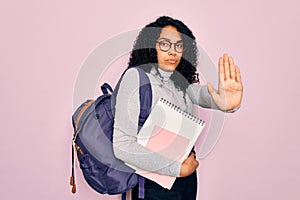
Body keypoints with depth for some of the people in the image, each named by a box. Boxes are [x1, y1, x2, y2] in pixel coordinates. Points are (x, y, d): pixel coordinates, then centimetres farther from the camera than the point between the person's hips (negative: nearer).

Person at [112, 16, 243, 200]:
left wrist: (227, 102, -40)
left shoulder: (180, 81, 3)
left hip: (188, 175, 6)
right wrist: (178, 168, -20)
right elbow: (122, 146, -23)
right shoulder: (136, 77, -17)